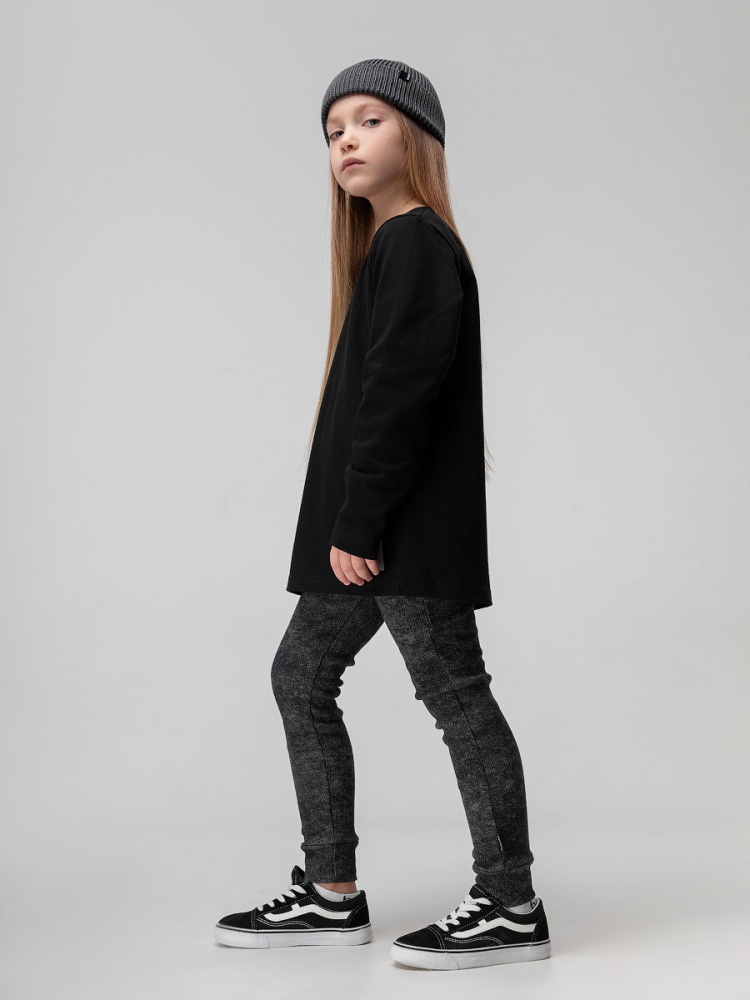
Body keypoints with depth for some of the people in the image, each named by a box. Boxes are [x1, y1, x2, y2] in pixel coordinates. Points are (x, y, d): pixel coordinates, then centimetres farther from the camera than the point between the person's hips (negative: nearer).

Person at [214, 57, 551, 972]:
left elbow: (401, 391, -19)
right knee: (301, 673, 12)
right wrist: (344, 525, 12)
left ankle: (511, 906, 4)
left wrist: (356, 523, -20)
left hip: (411, 523, -11)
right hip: (368, 523, 11)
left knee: (451, 691, -6)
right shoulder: (388, 245, 19)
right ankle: (331, 895, 18)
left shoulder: (416, 242, -10)